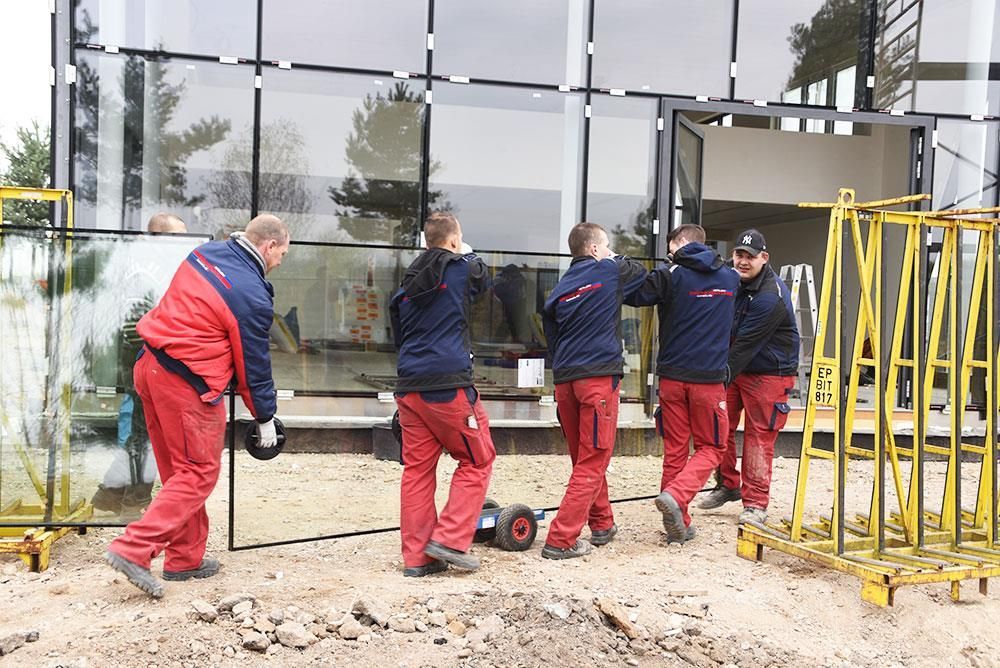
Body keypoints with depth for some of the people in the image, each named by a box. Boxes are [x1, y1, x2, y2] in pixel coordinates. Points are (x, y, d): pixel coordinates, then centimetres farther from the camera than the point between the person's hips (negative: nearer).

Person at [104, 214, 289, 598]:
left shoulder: (205, 253, 6)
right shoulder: (253, 297, -15)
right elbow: (254, 365, -7)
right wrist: (265, 419, 5)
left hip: (149, 366, 9)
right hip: (188, 385, -9)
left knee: (178, 470, 16)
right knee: (199, 473, 4)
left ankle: (185, 558, 25)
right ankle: (133, 550, -2)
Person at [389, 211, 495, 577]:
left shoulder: (408, 282, 14)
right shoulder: (459, 269, -4)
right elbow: (483, 278, 19)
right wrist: (468, 254, 35)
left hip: (409, 386, 6)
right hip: (448, 384, -6)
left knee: (417, 467, 10)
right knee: (476, 460, 10)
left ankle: (416, 556, 14)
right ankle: (450, 538, 4)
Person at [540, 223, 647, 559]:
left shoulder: (559, 289, 14)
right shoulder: (609, 272, 0)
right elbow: (640, 272, 19)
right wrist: (616, 259, 34)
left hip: (564, 379, 6)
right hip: (599, 377, -6)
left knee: (584, 459, 18)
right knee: (593, 462, -2)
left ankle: (602, 524, 32)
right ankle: (561, 540, -5)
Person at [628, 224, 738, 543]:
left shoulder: (670, 275, -5)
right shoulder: (729, 278, 9)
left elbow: (634, 295, -4)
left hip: (672, 376, 0)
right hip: (709, 377, 0)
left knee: (675, 450, 10)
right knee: (710, 447, 12)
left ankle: (678, 525, 15)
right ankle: (676, 496, -13)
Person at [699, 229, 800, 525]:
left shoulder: (771, 297, -23)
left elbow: (745, 344, -25)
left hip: (768, 373, -7)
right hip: (735, 367, 7)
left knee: (759, 435, -3)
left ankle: (755, 504, 8)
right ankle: (728, 485, 25)